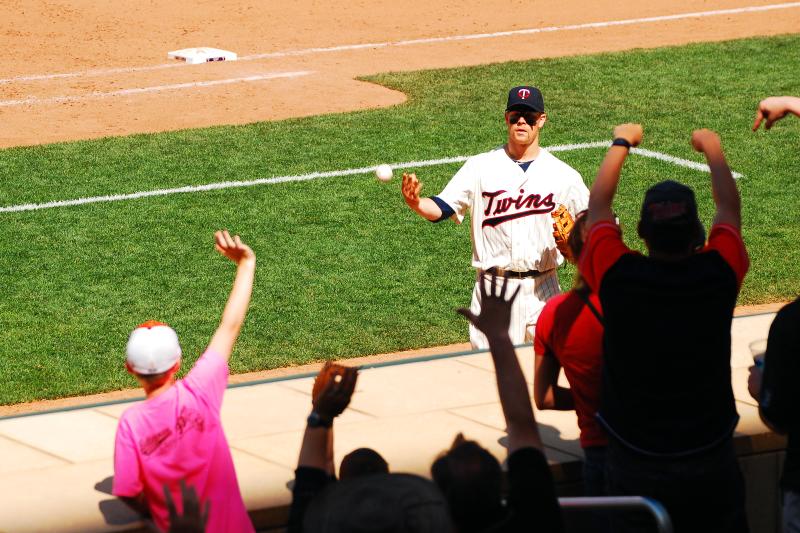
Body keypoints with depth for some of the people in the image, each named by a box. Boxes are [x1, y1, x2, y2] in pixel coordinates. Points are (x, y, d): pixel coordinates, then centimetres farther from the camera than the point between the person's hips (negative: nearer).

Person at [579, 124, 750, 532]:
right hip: (710, 462, 0)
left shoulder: (617, 277, -17)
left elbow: (598, 205, 3)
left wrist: (621, 144, 18)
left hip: (633, 465, 0)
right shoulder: (719, 275, -16)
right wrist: (713, 149, 22)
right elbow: (729, 208, 6)